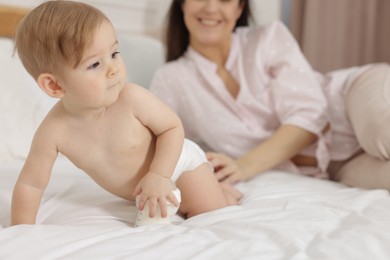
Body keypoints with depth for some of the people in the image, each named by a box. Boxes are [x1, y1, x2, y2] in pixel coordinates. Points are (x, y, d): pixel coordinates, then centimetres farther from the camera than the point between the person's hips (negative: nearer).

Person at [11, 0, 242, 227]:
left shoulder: (132, 98, -33)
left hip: (178, 165, -4)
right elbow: (30, 184, -15)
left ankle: (222, 192, 14)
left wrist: (159, 175, -29)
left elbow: (173, 127, -19)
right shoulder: (54, 132, -25)